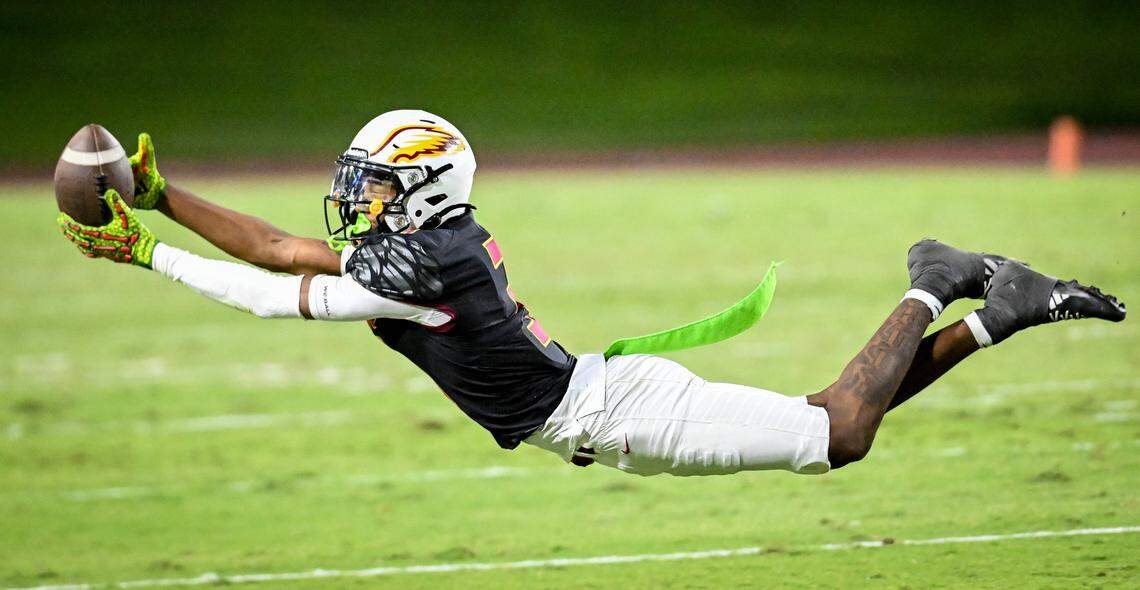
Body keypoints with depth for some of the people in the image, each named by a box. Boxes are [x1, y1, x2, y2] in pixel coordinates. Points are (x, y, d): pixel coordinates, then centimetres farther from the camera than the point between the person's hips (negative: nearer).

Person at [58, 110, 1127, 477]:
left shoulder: (418, 265, -21)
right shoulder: (429, 246, 7)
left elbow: (279, 296, -19)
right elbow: (281, 250, 13)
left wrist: (148, 255, -14)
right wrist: (161, 198, 11)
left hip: (611, 411, -8)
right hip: (602, 408, 8)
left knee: (838, 432, -12)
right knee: (829, 424, 12)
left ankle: (929, 296, 2)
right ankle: (999, 312, 12)